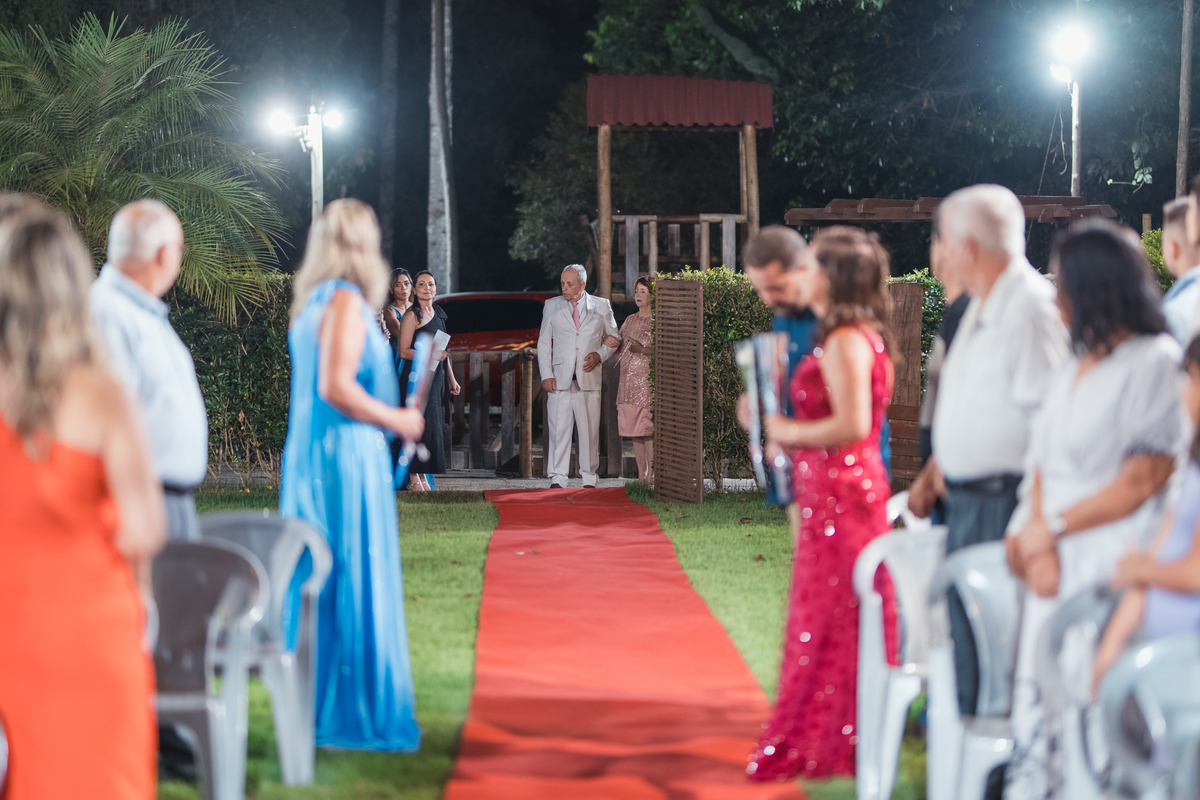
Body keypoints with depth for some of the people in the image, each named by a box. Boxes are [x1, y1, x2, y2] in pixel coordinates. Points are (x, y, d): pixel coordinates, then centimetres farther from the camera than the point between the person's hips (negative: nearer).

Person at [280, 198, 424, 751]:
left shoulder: (310, 304, 14)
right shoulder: (346, 302, -15)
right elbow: (336, 388, -23)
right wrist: (396, 419, -12)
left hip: (309, 458, 9)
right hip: (347, 457, -9)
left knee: (318, 582, 13)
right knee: (356, 585, -4)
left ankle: (311, 702, 19)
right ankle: (354, 715, -1)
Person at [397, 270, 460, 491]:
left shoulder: (438, 313, 14)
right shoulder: (412, 315, -8)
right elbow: (404, 351, -12)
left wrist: (452, 378, 20)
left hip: (435, 377, 7)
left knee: (432, 427, 5)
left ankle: (424, 477, 10)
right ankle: (414, 479, -5)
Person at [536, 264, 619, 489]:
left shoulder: (601, 306, 9)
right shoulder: (552, 306, 11)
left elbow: (613, 338, 17)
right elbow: (543, 343, 11)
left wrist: (599, 355, -3)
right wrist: (546, 375, 0)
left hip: (589, 378, 0)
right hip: (560, 377, 0)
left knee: (590, 430, 0)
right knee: (558, 428, -4)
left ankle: (590, 478, 8)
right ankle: (557, 478, 0)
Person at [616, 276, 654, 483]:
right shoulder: (630, 320, 16)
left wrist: (643, 350, -19)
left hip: (648, 379, -6)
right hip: (629, 380, 6)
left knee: (648, 430, -9)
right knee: (634, 431, 6)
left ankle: (652, 477, -6)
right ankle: (641, 476, 11)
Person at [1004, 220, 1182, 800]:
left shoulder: (1156, 363, -8)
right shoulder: (1075, 369, 17)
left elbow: (1142, 481, -13)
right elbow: (1042, 463, 12)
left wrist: (1052, 528, -8)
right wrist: (1037, 543, -6)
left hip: (1112, 563, -8)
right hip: (1056, 562, 8)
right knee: (1039, 696, 5)